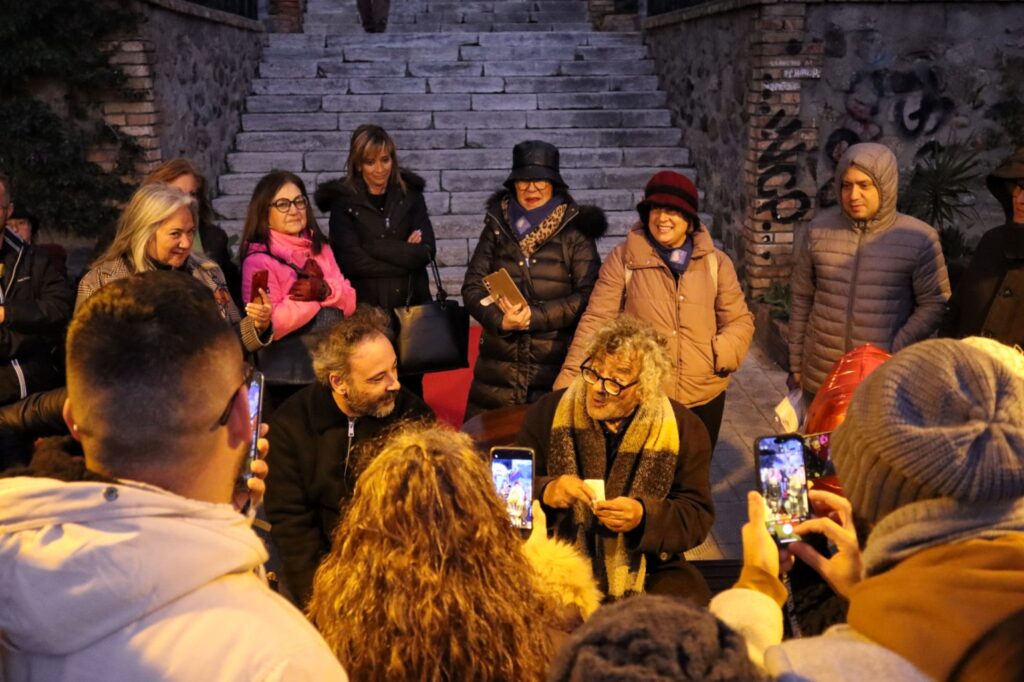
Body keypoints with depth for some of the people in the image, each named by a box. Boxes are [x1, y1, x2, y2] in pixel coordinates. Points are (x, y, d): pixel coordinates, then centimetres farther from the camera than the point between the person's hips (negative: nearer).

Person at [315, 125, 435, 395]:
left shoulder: (410, 194, 8)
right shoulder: (343, 200, 0)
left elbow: (426, 251, -2)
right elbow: (351, 260, -12)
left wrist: (374, 247, -12)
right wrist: (405, 254, -9)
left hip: (412, 306, 2)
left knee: (411, 388, 8)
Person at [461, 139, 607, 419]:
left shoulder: (574, 229, -1)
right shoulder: (497, 225, 7)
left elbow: (587, 294, -6)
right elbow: (472, 286, 4)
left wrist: (535, 316, -15)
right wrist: (501, 320, -14)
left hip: (556, 365, -2)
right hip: (498, 364, 2)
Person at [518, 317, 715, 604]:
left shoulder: (684, 429, -1)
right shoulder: (547, 412, -1)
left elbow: (698, 516, -1)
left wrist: (644, 516, -21)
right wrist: (544, 491, -20)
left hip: (648, 568, 1)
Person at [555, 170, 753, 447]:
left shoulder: (715, 262, 3)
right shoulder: (624, 257, -4)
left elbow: (739, 320, 7)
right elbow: (597, 320, -7)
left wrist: (721, 355, -14)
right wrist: (570, 379, -16)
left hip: (704, 396, 3)